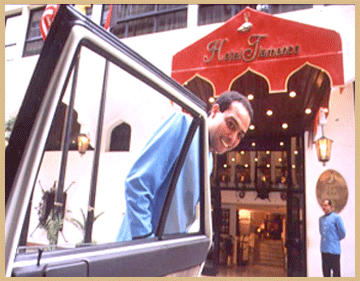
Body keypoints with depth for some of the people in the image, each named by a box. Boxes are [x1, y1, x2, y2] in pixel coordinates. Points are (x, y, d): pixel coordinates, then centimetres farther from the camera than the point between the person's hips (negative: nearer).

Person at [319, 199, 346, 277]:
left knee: (336, 271, 1)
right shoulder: (321, 219, 11)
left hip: (334, 250, -6)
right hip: (324, 249, 6)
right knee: (325, 271, 12)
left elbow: (342, 233, -4)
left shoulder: (336, 217, -7)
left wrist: (336, 240, 7)